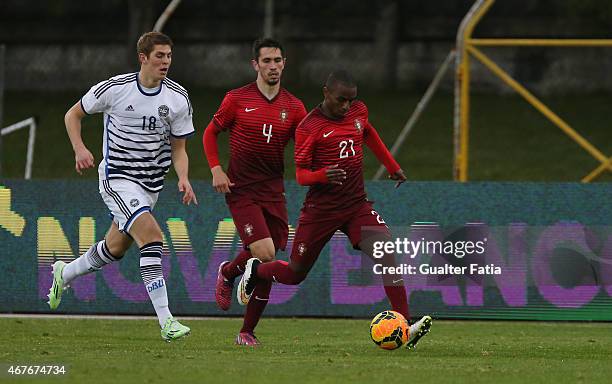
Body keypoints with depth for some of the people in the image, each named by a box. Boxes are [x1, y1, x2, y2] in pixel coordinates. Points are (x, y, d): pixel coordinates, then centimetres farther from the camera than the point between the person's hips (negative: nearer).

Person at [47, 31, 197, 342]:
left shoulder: (178, 98, -3)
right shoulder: (114, 89, -11)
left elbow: (178, 149, 4)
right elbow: (73, 114, 4)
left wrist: (183, 178, -15)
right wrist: (80, 149, -13)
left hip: (150, 184, 5)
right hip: (117, 178, -5)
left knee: (115, 249, 15)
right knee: (151, 234, -24)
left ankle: (64, 274, 46)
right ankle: (166, 321, -26)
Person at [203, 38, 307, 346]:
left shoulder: (293, 107, 5)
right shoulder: (237, 99, -2)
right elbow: (210, 133, 8)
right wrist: (216, 170, -5)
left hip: (273, 192, 4)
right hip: (241, 190, -4)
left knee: (267, 266, 1)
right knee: (264, 252, -19)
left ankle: (247, 332, 12)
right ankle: (228, 272, 14)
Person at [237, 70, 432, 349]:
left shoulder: (358, 111, 3)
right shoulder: (308, 128, -13)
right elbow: (301, 175, -11)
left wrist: (392, 167, 28)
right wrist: (323, 175, -32)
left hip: (357, 205, 4)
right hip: (320, 210, -4)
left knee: (388, 255, -19)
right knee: (294, 274, 8)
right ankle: (255, 270, 42)